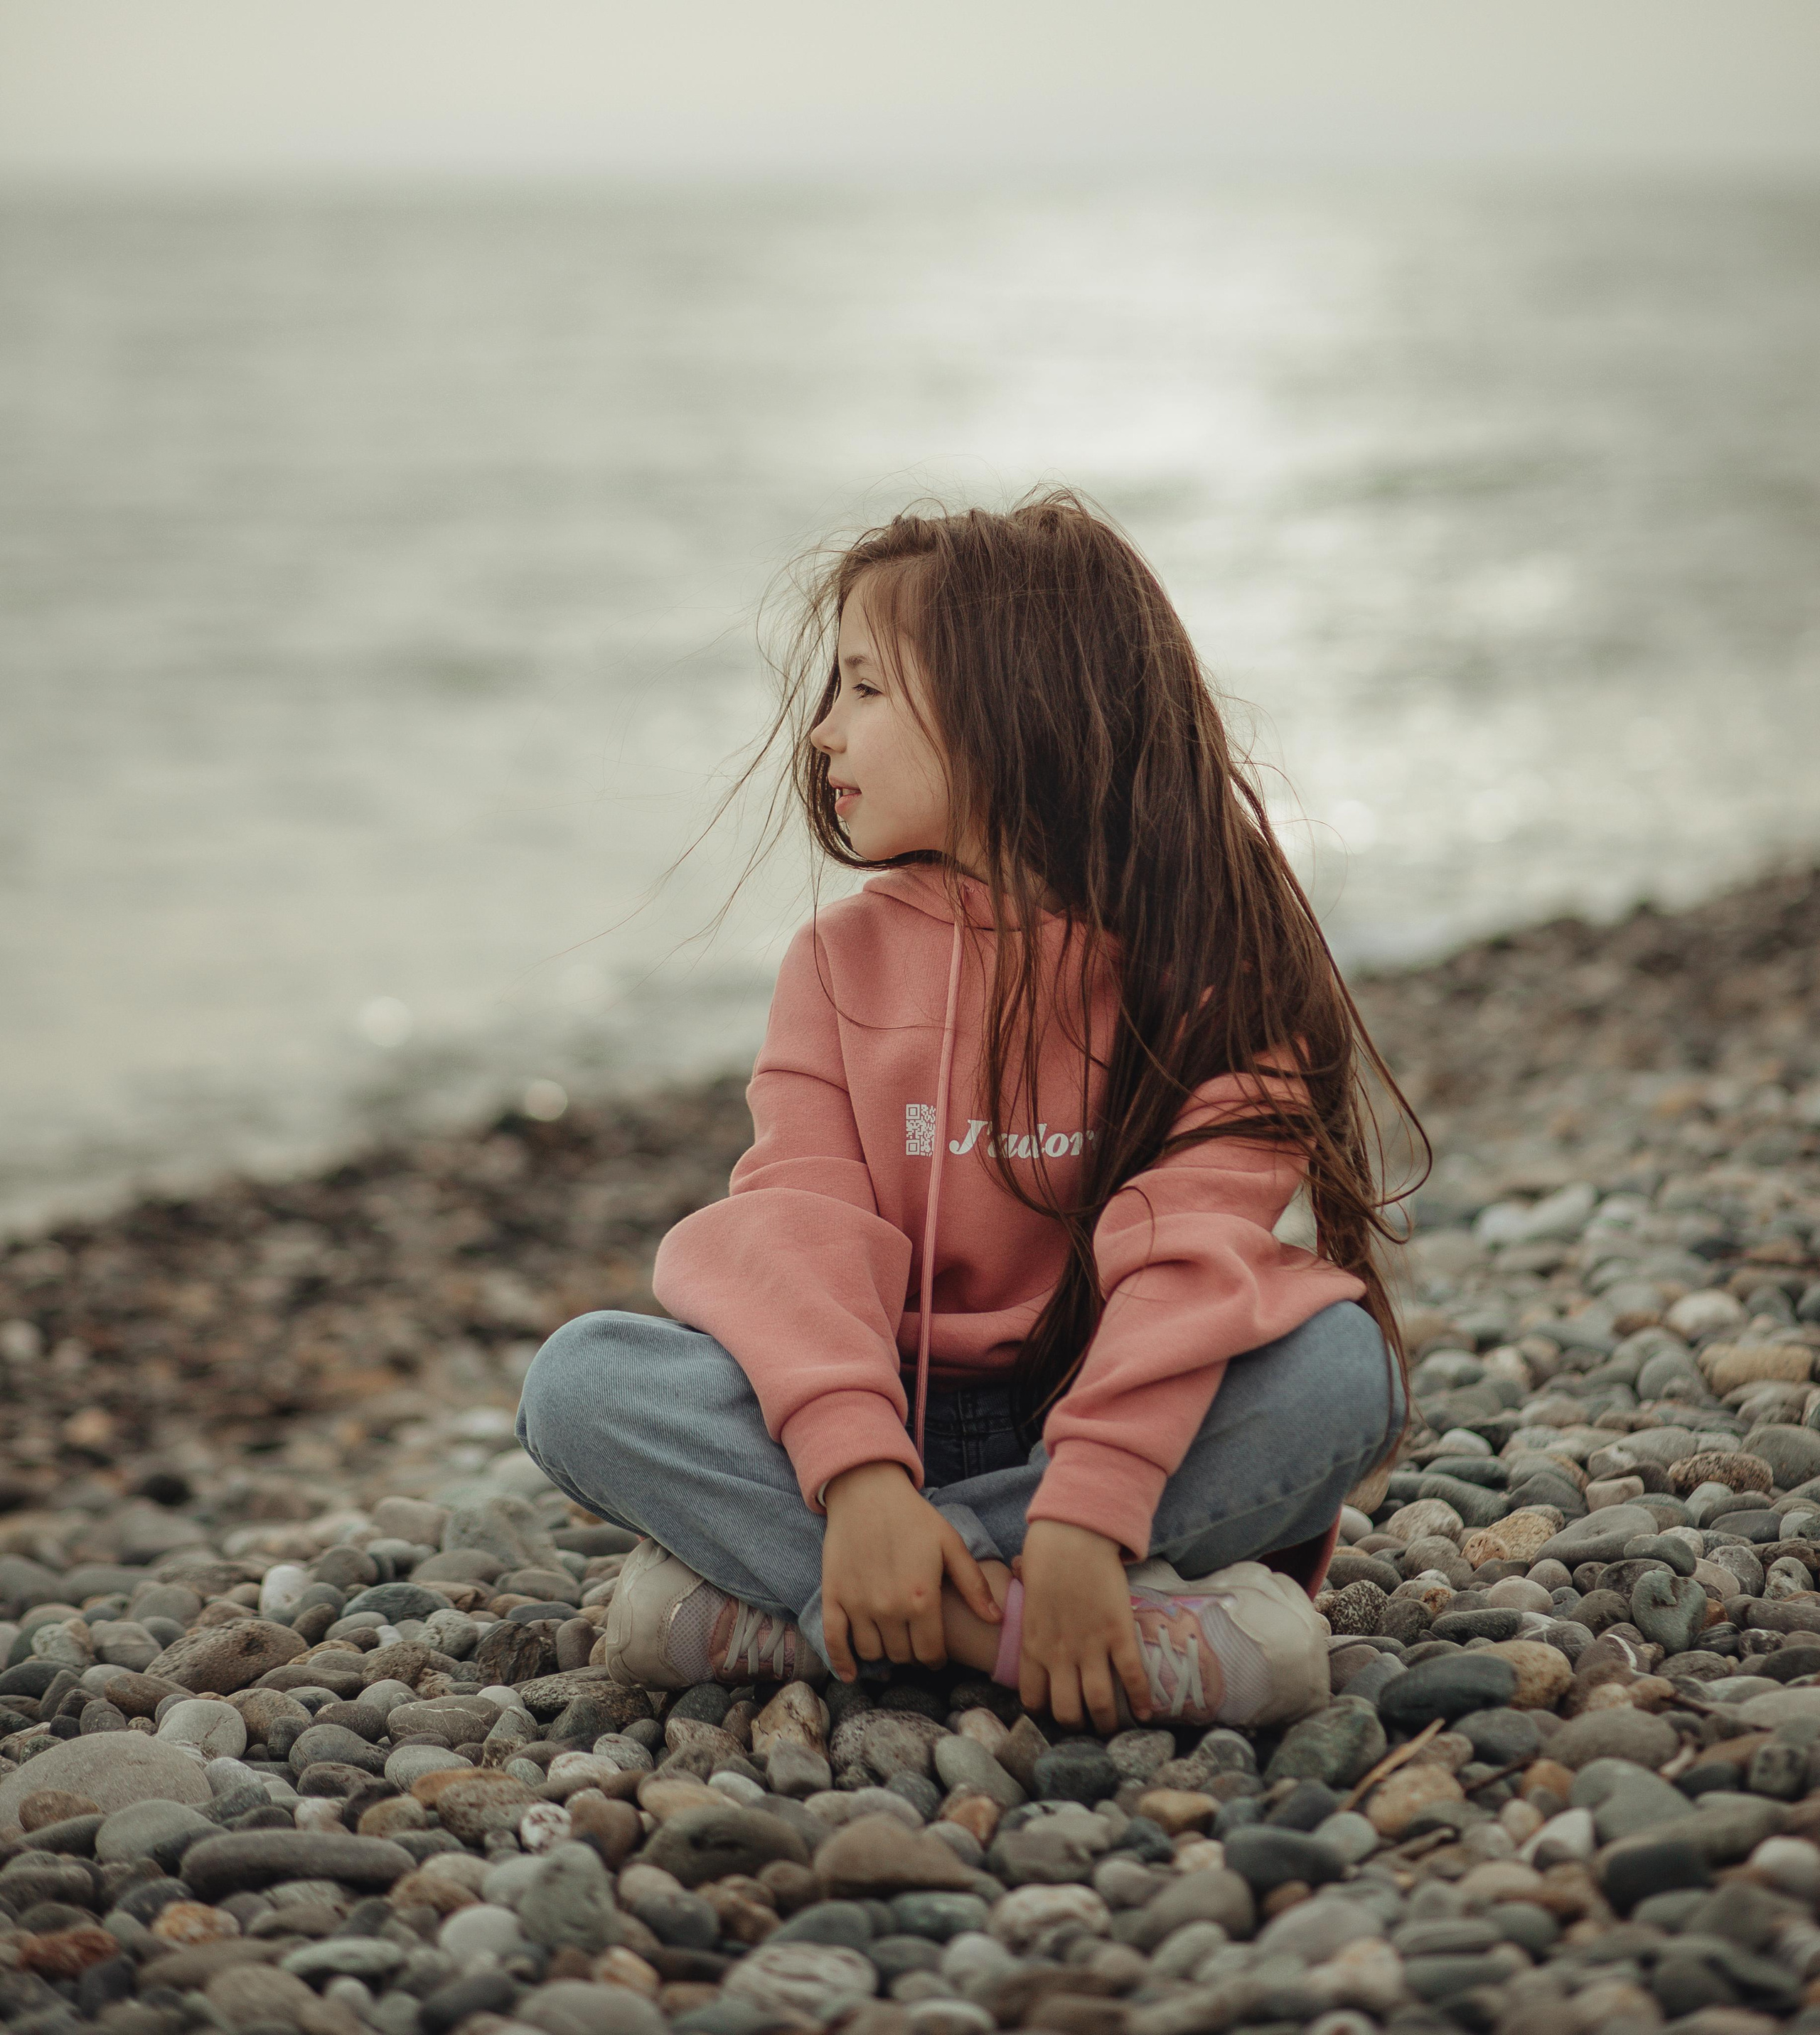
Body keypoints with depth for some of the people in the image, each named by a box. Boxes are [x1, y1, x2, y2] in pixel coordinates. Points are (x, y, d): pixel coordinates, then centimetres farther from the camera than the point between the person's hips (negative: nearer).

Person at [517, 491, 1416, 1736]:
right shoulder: (843, 960, 3)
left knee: (1341, 1362, -32)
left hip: (1107, 1415, -1)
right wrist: (857, 1476, -30)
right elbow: (802, 1227, -11)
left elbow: (1189, 1254, -19)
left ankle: (769, 1606, -30)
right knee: (579, 1380, -20)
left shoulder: (1203, 958, -5)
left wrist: (1083, 1517, -33)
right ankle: (1001, 1619, -33)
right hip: (893, 1424, 2)